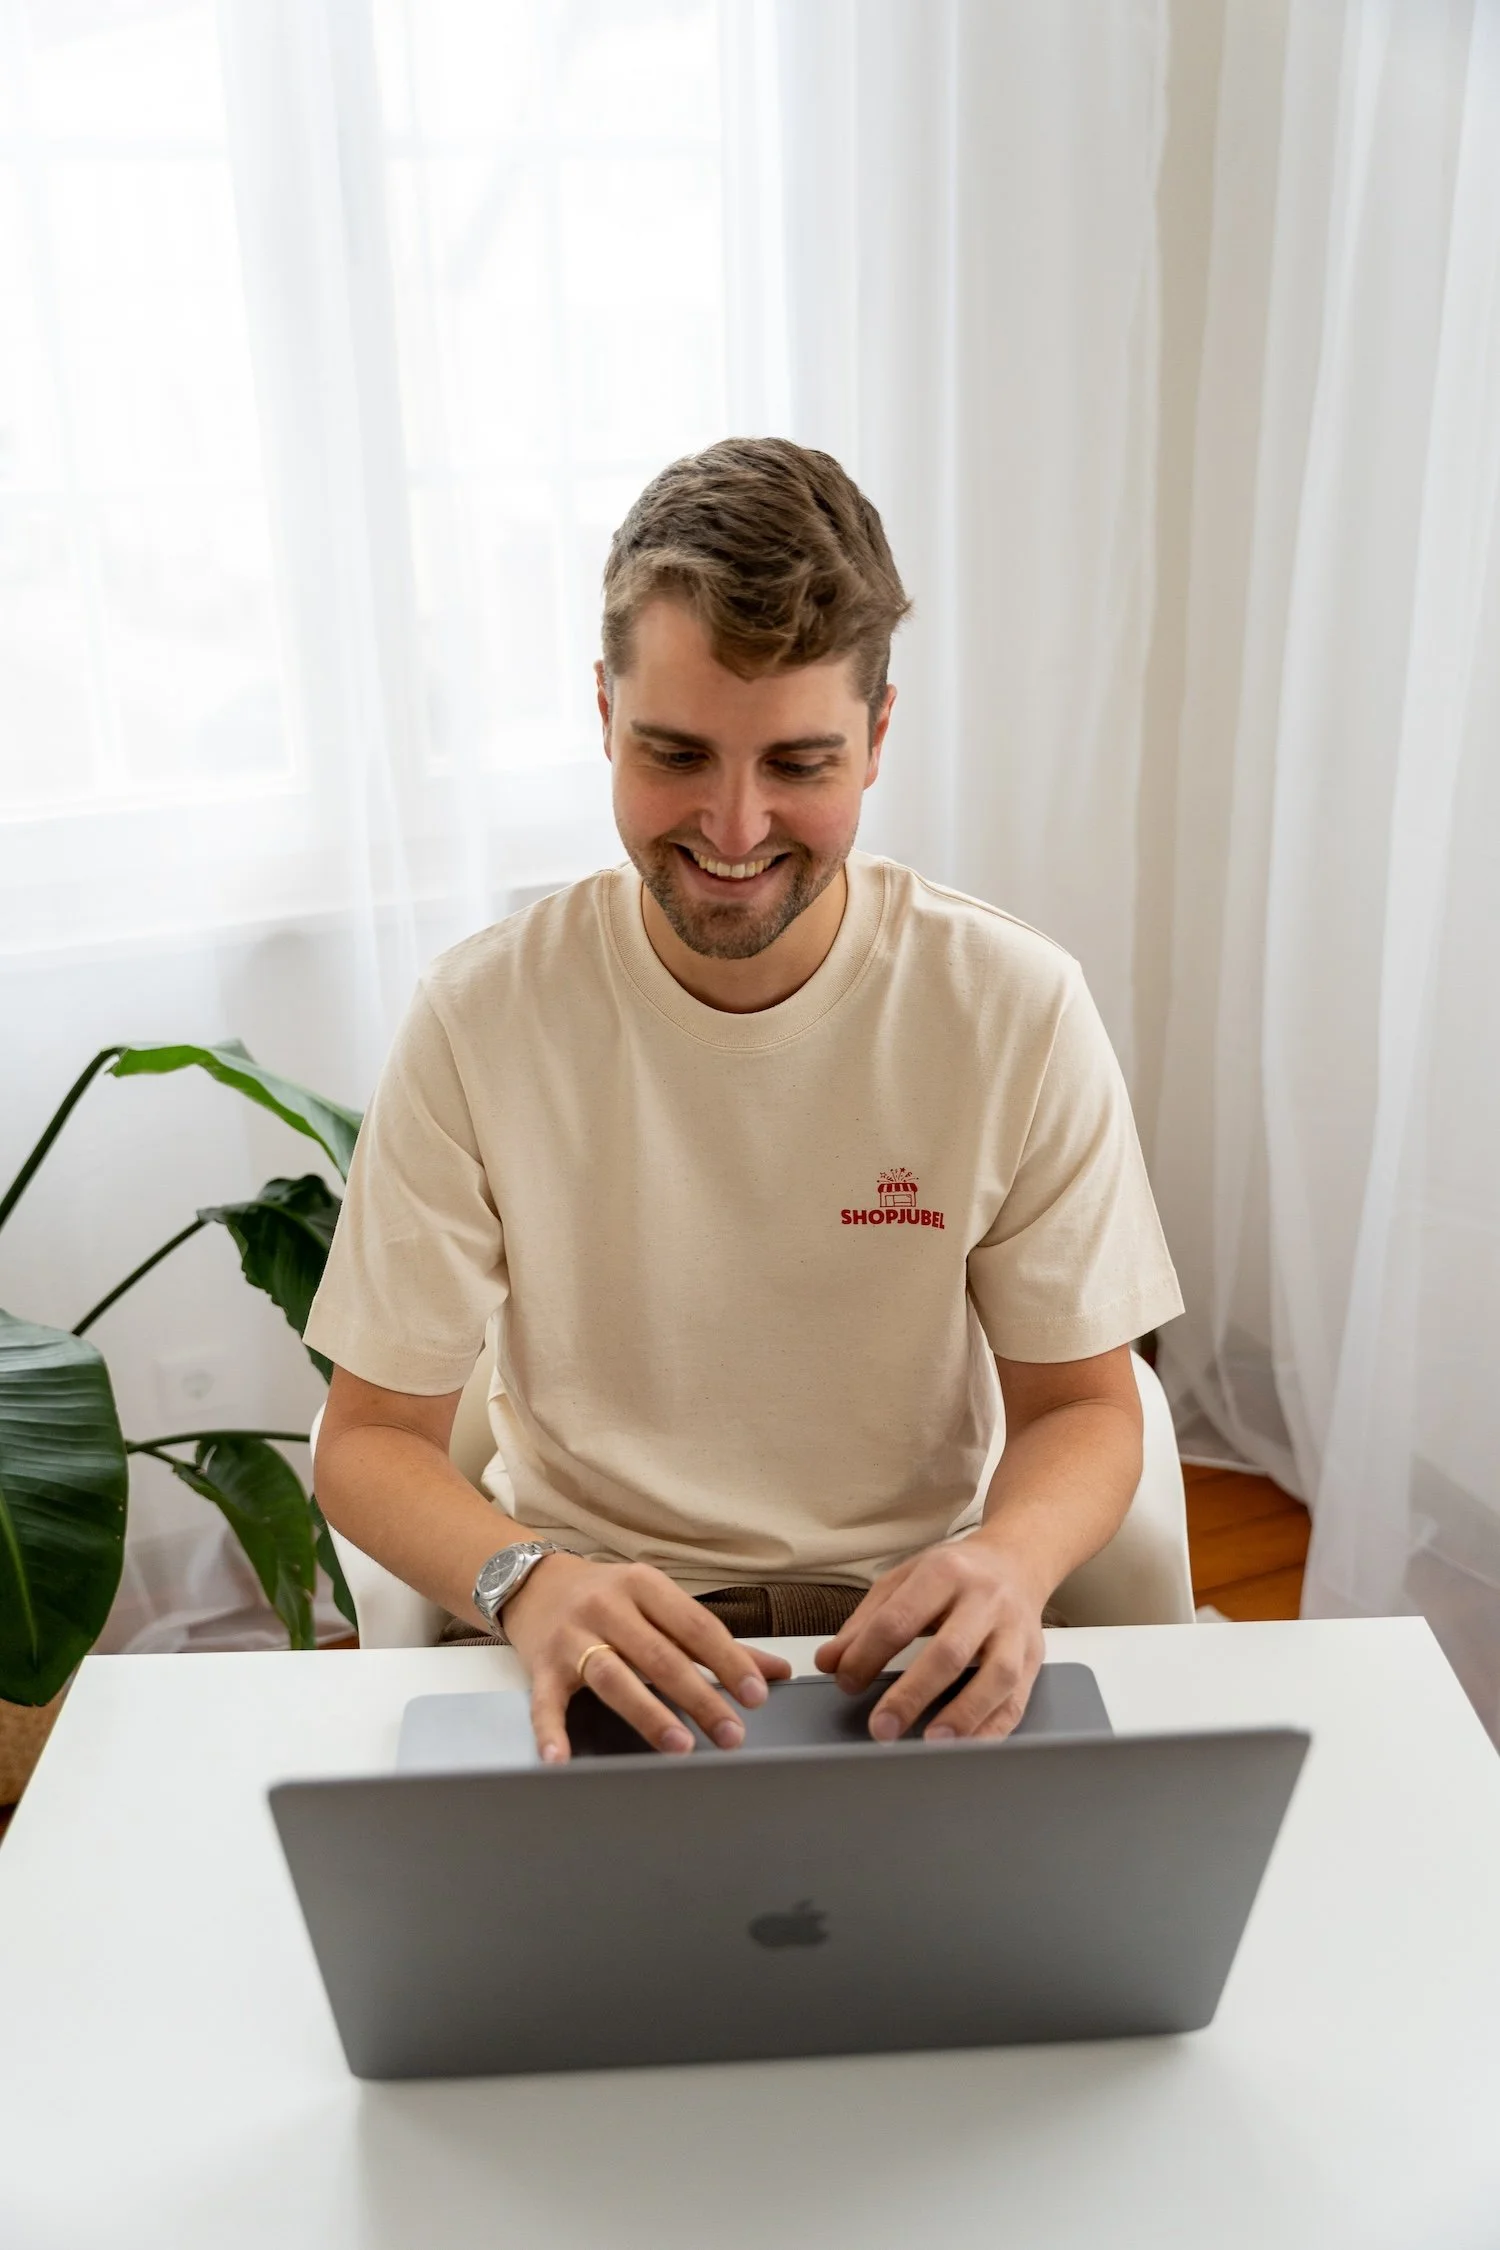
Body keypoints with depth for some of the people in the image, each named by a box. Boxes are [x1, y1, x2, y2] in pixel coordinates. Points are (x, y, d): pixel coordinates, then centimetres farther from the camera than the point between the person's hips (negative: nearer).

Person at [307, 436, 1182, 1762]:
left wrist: (1010, 1560, -24)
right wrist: (529, 1581, -28)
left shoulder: (1017, 1012, -9)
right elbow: (371, 1438, -6)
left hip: (905, 1625, 1)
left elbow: (1083, 1406, -1)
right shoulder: (484, 1020, -11)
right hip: (593, 1612, 0)